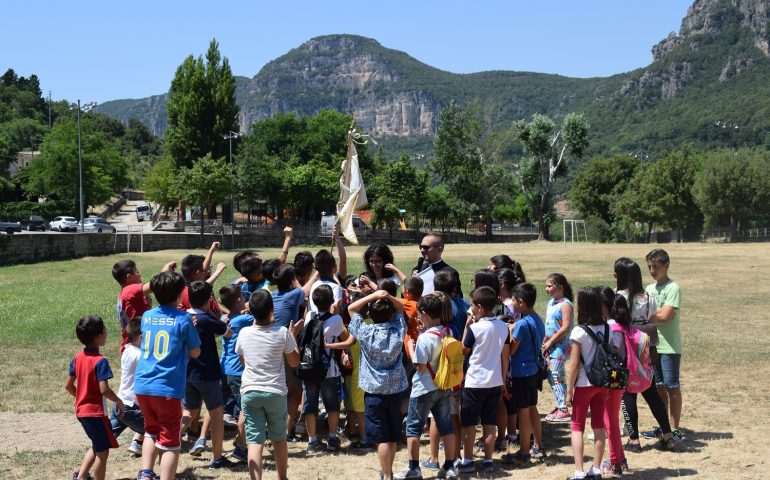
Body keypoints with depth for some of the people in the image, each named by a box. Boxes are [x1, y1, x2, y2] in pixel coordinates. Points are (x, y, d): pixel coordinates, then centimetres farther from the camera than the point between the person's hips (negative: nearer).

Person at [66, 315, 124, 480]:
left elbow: (68, 386, 9)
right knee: (103, 452, 4)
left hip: (81, 411, 8)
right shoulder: (100, 361, -19)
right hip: (96, 412, -8)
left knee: (97, 447, 24)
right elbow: (104, 389, -25)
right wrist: (119, 401, -10)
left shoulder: (78, 358, 4)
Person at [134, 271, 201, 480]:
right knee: (170, 442, 3)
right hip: (168, 388, -5)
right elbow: (195, 352, 2)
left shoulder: (147, 316, 9)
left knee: (151, 430, 24)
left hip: (142, 386, 5)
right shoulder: (183, 319, -6)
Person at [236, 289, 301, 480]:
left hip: (249, 392, 1)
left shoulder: (244, 333, -3)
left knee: (255, 441, -3)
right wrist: (293, 335, 13)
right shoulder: (282, 333, -9)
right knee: (279, 438, 17)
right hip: (275, 392, -1)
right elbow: (294, 361, 3)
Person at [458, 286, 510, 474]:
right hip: (495, 381, 5)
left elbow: (464, 351, -3)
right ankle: (488, 460, 14)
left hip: (475, 382, -5)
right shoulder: (503, 326, 1)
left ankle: (467, 461, 8)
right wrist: (503, 380, 14)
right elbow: (505, 356, 6)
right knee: (490, 423, 11)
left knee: (468, 423, 5)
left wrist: (467, 326, 0)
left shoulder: (475, 328, -16)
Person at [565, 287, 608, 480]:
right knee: (599, 426, 11)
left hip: (584, 385, -5)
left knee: (577, 428, 3)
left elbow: (574, 364, -15)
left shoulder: (579, 331, -17)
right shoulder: (605, 328, 0)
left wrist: (569, 391, -8)